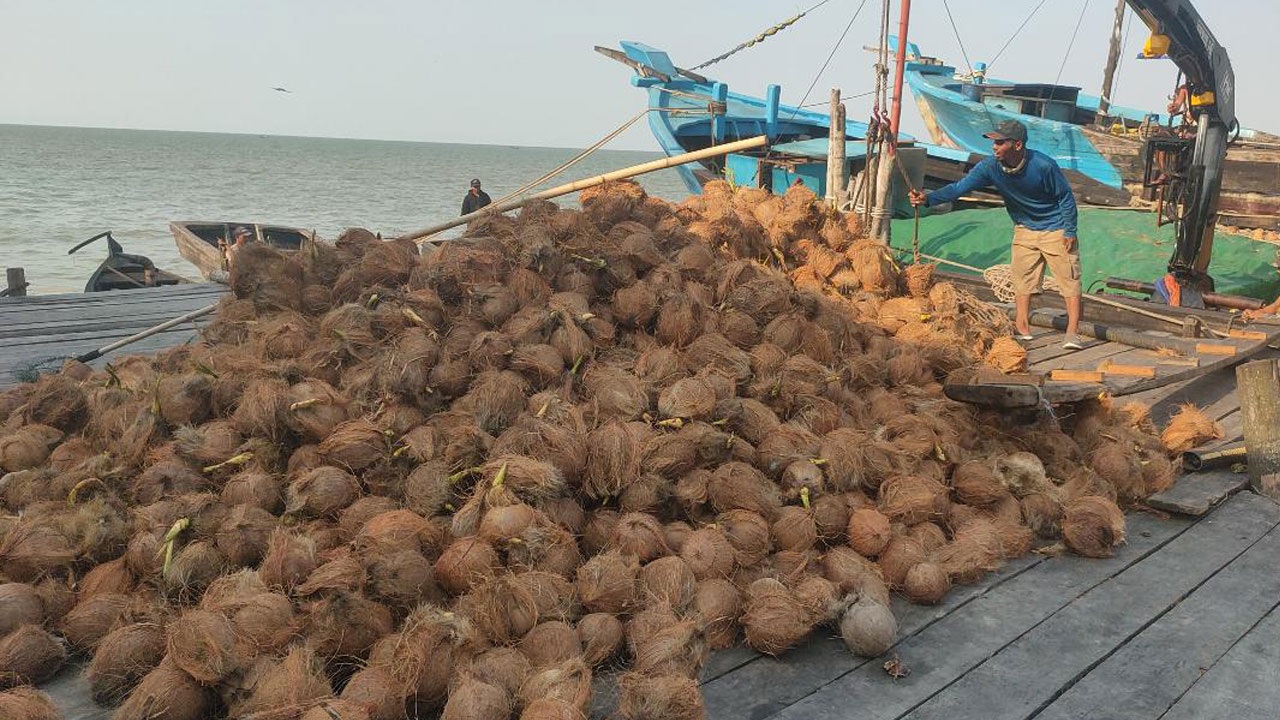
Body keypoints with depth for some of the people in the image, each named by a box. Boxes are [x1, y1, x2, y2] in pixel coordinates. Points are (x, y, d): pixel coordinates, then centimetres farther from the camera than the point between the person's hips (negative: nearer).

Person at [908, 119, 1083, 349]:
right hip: (1024, 229, 5)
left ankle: (1072, 332, -1)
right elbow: (960, 186, -24)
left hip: (1056, 229, -5)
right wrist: (928, 199, -38)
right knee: (1022, 279, 8)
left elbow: (1066, 197, -14)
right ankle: (1022, 329, 16)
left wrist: (1070, 231, -14)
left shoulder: (1043, 166, -27)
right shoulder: (990, 167, -17)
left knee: (1069, 278, -4)